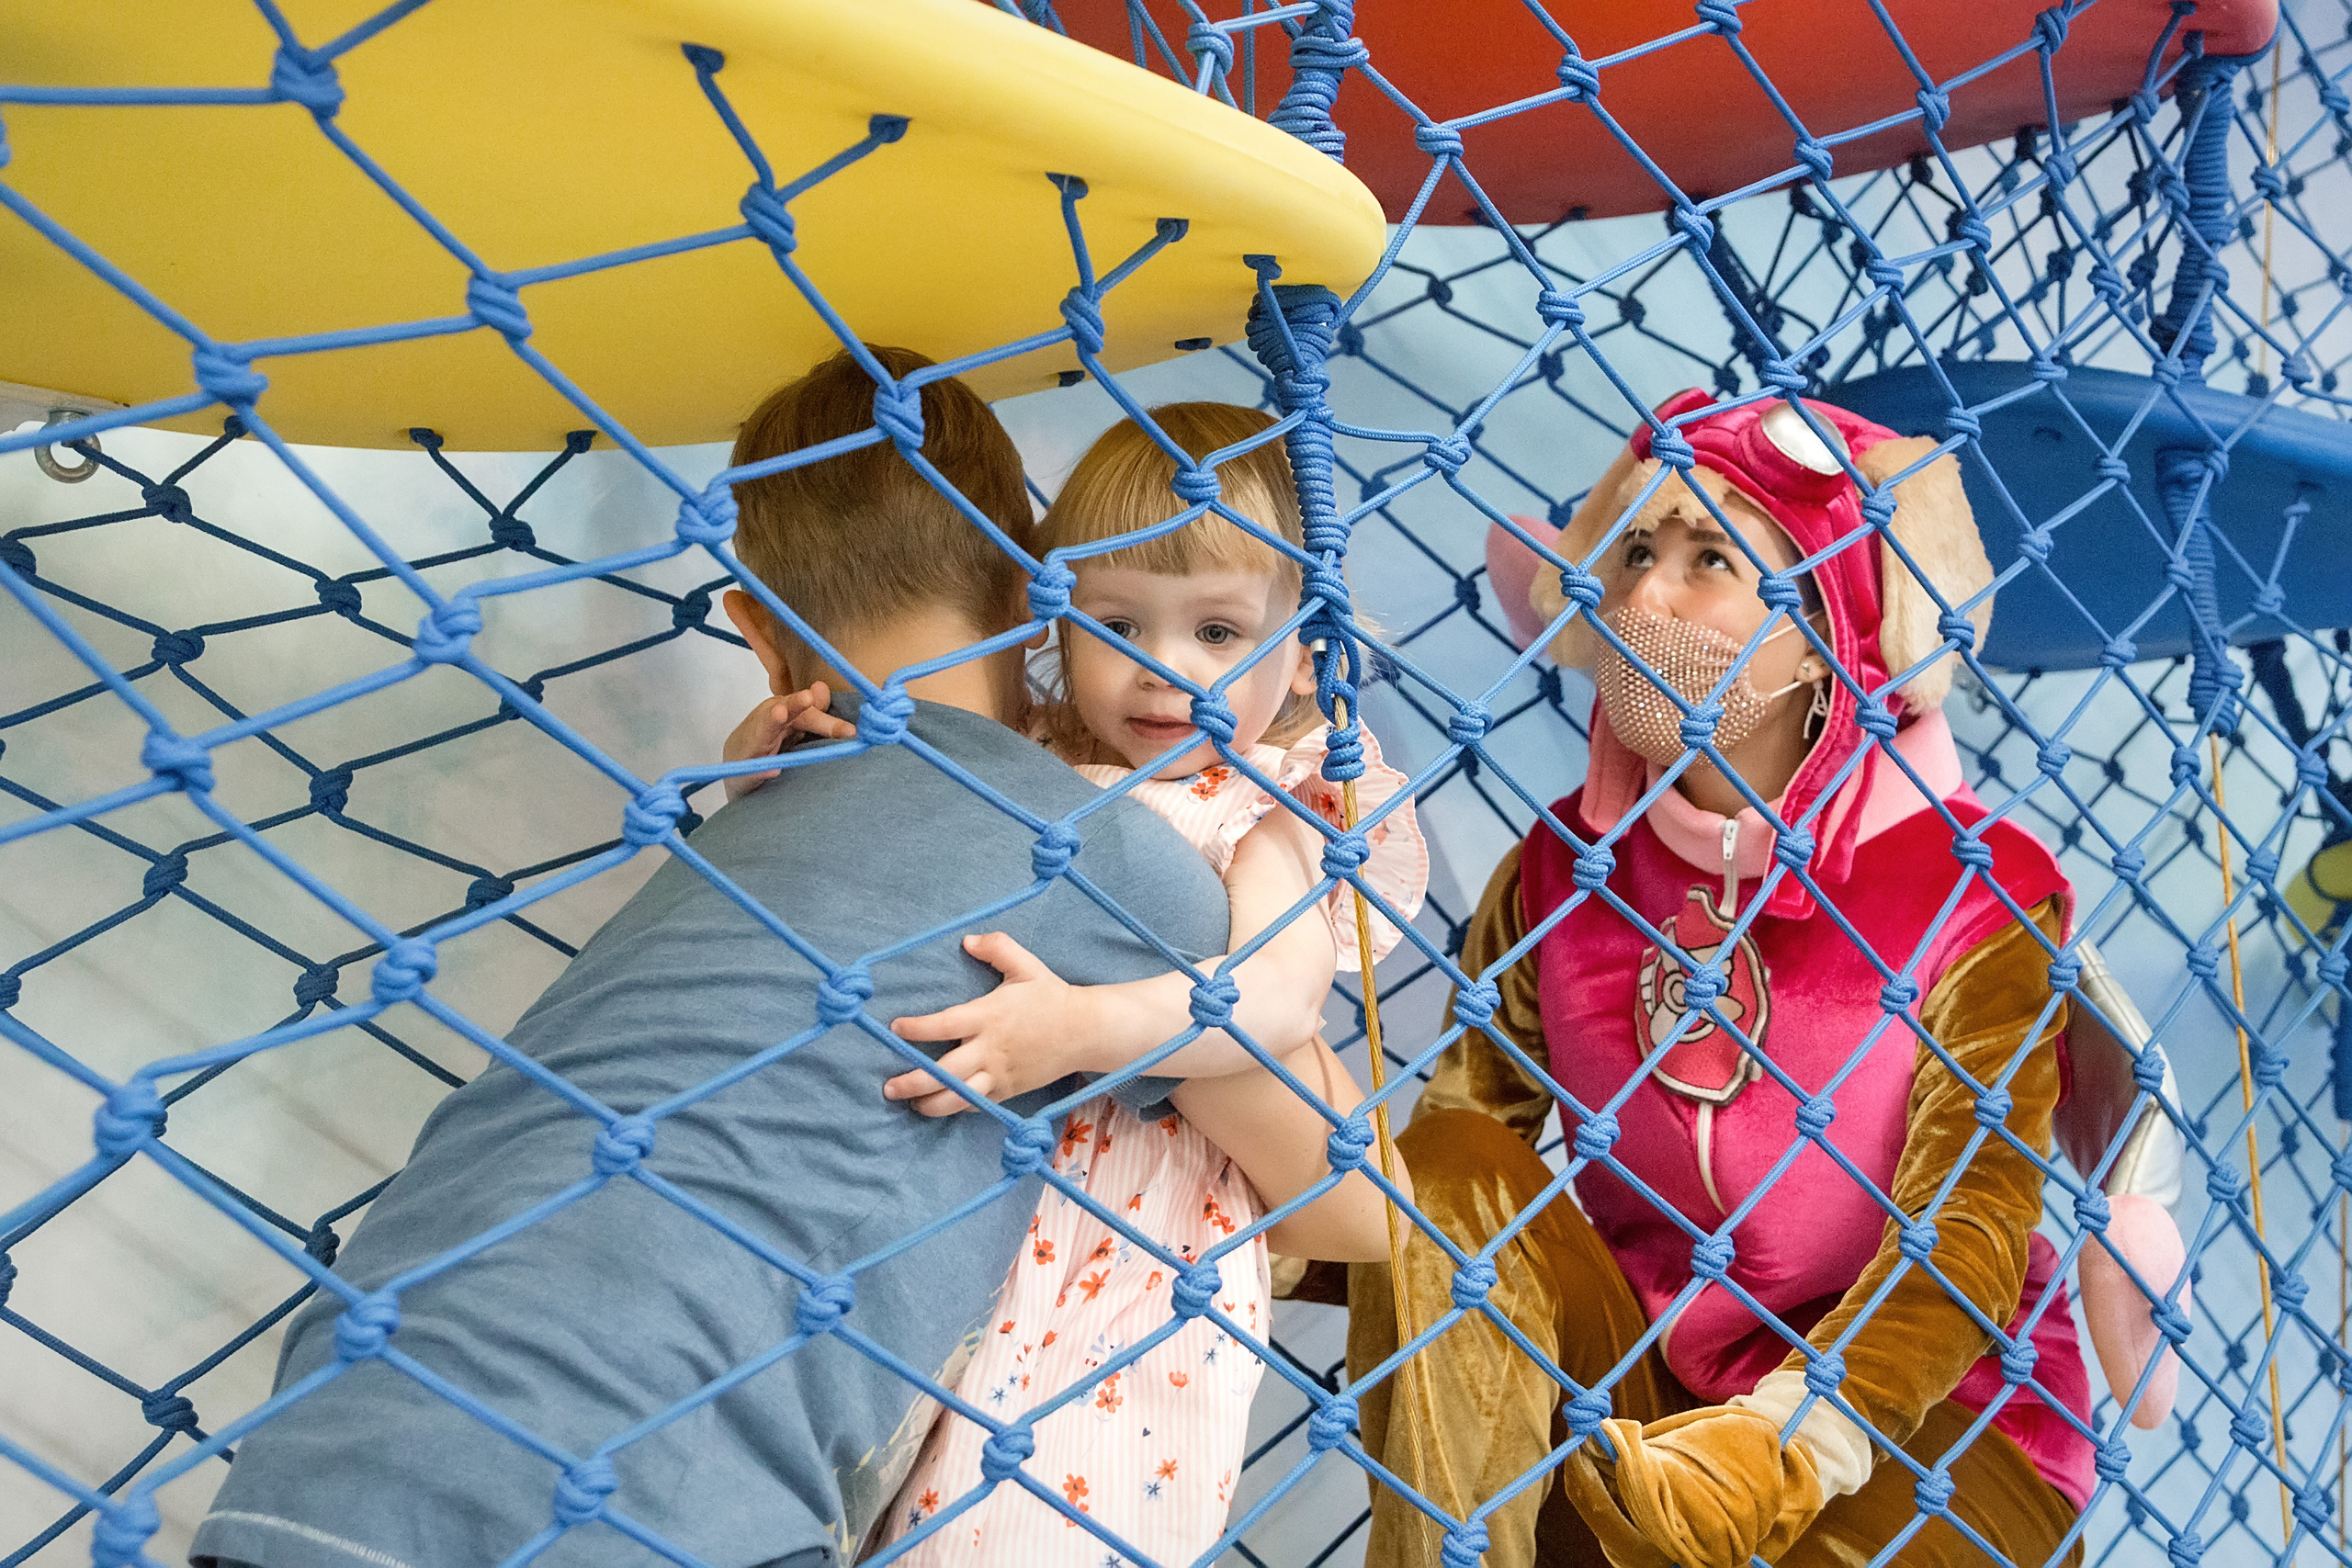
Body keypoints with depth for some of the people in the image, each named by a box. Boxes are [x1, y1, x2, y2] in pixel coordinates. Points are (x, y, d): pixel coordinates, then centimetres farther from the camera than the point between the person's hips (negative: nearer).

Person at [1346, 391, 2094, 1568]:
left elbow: (1970, 1228, -17)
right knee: (1441, 1176, -21)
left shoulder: (1981, 892, -11)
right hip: (1639, 1381, 4)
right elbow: (1460, 1120, 0)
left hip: (1923, 1415, -3)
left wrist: (1796, 1446, -34)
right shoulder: (1560, 873, 0)